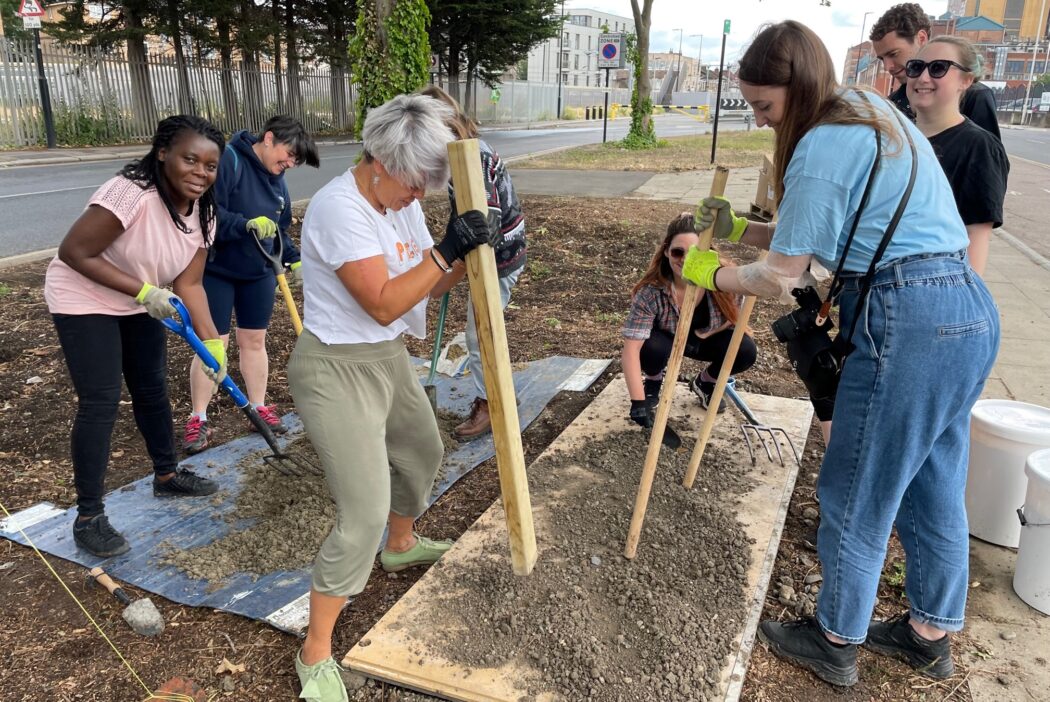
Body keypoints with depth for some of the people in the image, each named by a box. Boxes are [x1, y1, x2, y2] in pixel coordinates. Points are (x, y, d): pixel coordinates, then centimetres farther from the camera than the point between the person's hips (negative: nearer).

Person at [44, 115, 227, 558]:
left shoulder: (202, 212, -8)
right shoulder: (130, 195, -32)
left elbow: (189, 283, -6)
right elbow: (74, 253, -27)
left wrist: (212, 342, -13)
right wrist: (144, 291, -29)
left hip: (139, 304, 8)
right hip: (84, 300, -7)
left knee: (153, 389, 15)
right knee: (100, 403, -9)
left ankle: (166, 476, 36)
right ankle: (88, 518, 3)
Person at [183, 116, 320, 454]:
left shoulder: (277, 179, 6)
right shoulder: (228, 160, -19)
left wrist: (294, 259, 2)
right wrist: (247, 224, -37)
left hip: (259, 274, 7)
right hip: (217, 271, -6)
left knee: (254, 341, 13)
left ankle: (260, 407, 26)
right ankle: (198, 419, 12)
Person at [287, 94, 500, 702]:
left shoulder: (399, 201, 4)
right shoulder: (340, 208, -24)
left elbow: (424, 281, 8)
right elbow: (382, 305, -27)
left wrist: (472, 251, -10)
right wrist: (447, 250, -29)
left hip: (389, 360, 9)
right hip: (337, 372, -9)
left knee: (423, 452, 28)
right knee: (366, 513, -11)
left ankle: (401, 545, 57)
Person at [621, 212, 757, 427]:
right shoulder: (650, 291, -36)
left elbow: (735, 315, -8)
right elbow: (631, 348, -39)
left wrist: (702, 333, -19)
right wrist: (639, 401, -44)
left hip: (707, 337, 2)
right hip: (666, 338, -2)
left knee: (746, 351, -24)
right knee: (650, 348, -35)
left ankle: (705, 382, 9)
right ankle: (653, 381, 4)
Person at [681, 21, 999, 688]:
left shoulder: (822, 146, -15)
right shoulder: (873, 113, 16)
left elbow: (780, 277, -11)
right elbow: (829, 235, 19)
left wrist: (708, 271, 5)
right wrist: (741, 227, 17)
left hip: (908, 323, -10)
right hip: (968, 311, 10)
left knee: (857, 491, 5)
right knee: (934, 489, 20)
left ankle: (834, 641, 24)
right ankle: (931, 632, 36)